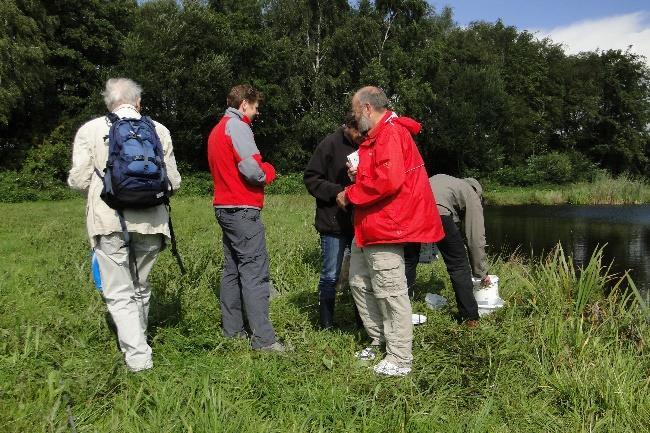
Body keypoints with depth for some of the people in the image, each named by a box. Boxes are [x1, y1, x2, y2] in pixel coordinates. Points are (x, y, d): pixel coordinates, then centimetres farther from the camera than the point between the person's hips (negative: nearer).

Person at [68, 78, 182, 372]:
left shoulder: (91, 130, 1)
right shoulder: (159, 130, 5)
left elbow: (78, 180, -2)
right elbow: (173, 181, 5)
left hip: (109, 220, -2)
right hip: (150, 220, 3)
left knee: (119, 292, 5)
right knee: (140, 286, 20)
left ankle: (138, 355, -2)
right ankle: (138, 340, 34)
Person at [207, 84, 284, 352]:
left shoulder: (217, 129, 20)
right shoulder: (237, 126, -11)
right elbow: (252, 170, -21)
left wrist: (260, 171, 9)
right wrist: (268, 171, 0)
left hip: (224, 207, 10)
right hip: (243, 209, -10)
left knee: (232, 269, 13)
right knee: (255, 272, -10)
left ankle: (232, 329, 19)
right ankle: (263, 339, -8)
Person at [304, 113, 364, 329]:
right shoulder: (331, 144, -9)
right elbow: (311, 178, -6)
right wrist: (338, 192, -17)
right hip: (334, 223, -3)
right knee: (330, 276, 6)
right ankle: (327, 325, 22)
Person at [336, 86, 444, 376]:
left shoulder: (391, 133, -14)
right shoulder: (378, 135, 20)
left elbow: (389, 179, -27)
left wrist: (350, 194, -16)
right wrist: (360, 175, 7)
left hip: (384, 227, -11)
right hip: (368, 228, 11)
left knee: (390, 292, -4)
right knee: (360, 284, 17)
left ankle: (400, 359, 8)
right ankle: (379, 341, 31)